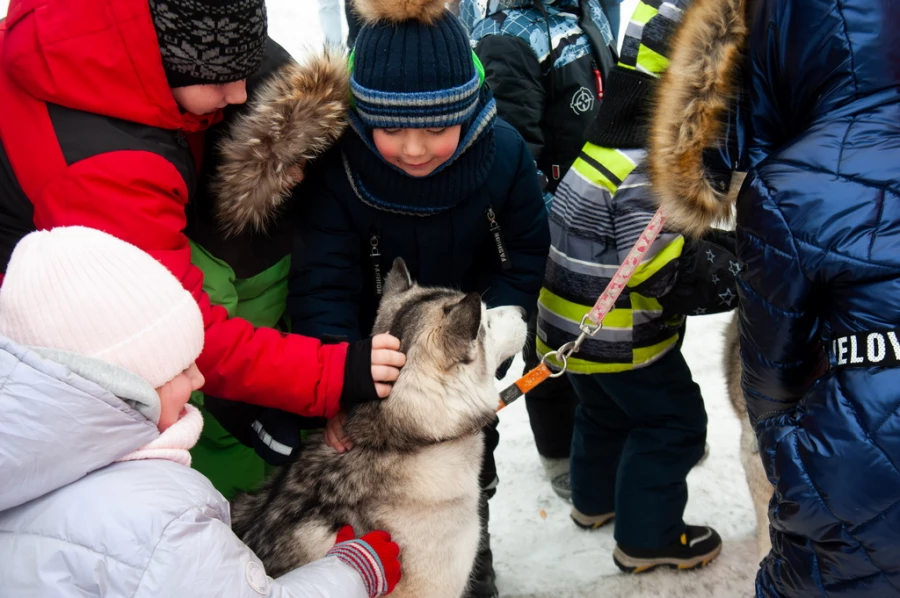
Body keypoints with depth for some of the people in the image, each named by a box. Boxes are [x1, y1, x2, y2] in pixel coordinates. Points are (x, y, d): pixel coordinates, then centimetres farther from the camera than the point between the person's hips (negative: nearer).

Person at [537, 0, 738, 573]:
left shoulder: (615, 136, 5)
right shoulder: (649, 166, -27)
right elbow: (664, 272, -29)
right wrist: (729, 259, -17)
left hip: (576, 325, 10)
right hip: (620, 336, -9)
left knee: (606, 409, 27)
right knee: (673, 421, 6)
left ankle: (595, 500, 47)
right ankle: (647, 538, 18)